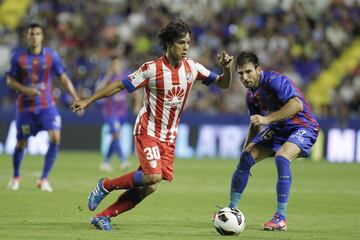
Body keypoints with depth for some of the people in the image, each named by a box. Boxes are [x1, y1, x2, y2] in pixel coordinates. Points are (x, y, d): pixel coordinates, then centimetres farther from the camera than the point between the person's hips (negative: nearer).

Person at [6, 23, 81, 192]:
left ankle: (44, 179, -6)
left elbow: (63, 78, 3)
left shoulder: (51, 55, -3)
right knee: (21, 143, 6)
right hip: (25, 106, -1)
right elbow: (10, 80, 0)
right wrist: (25, 89, -18)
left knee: (55, 138, -17)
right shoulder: (18, 56, -6)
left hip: (47, 105, 1)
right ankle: (15, 177, 32)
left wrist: (76, 98, -5)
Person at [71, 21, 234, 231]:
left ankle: (103, 217, 9)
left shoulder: (192, 68, -1)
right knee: (154, 176, -24)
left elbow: (223, 84, 6)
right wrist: (88, 101, -10)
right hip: (148, 132, -5)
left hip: (169, 138, 5)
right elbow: (120, 86, -9)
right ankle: (105, 186, -2)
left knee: (148, 187, -1)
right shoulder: (152, 69, -15)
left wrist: (227, 69, -16)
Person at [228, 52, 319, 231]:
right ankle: (232, 209, 10)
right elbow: (255, 123, 19)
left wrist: (267, 119, -36)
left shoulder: (275, 81, -22)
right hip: (277, 129, 8)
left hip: (303, 127, -8)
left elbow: (297, 105, -35)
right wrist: (247, 148, 14)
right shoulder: (251, 94, 4)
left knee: (281, 158, -33)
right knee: (246, 158, -3)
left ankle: (281, 218, -26)